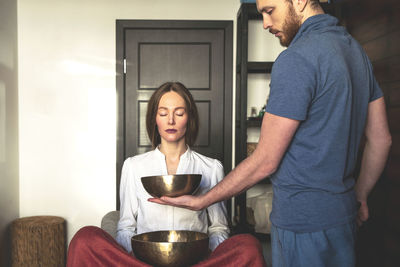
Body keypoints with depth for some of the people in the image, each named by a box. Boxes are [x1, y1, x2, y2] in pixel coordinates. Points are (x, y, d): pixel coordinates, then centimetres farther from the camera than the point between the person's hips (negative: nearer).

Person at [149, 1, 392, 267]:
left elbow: (265, 162, -18)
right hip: (343, 214, 9)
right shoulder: (355, 48, 8)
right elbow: (381, 139, 12)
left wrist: (201, 201, -8)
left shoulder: (296, 59, -20)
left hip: (304, 221, -9)